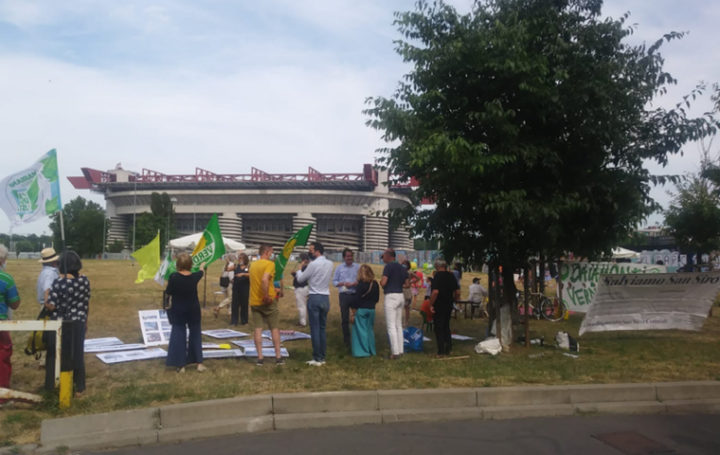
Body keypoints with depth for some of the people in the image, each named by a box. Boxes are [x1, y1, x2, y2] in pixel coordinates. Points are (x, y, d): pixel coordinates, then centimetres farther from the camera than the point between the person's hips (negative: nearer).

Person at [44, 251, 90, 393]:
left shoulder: (58, 282, -16)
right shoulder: (84, 280, -4)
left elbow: (51, 306, -15)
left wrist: (46, 302, 8)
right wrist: (85, 320, 16)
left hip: (59, 324, -3)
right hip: (78, 323, 3)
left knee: (54, 354, 13)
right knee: (77, 354, 13)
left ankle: (51, 384, 22)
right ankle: (79, 386, 20)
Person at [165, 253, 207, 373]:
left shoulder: (173, 277, -17)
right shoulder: (194, 277, -8)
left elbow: (168, 293, -7)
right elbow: (201, 272, 16)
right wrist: (202, 266, 37)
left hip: (178, 310, -2)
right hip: (193, 310, 2)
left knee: (178, 336, 6)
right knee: (195, 335, 14)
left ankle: (181, 365, 7)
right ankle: (199, 363, 16)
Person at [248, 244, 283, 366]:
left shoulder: (253, 265, 10)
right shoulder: (269, 264, -12)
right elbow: (265, 279, -29)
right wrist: (267, 296, -23)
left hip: (254, 301, 5)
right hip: (268, 301, -5)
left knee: (257, 329, 5)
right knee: (274, 328, 6)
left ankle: (260, 357, 5)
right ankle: (278, 357, 11)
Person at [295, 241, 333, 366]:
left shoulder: (313, 264, -13)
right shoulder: (330, 264, 7)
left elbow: (300, 279, -4)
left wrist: (298, 270, 15)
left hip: (314, 298, -6)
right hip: (326, 298, 6)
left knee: (315, 329, -1)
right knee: (322, 328, 12)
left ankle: (317, 359, 1)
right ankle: (322, 357, 15)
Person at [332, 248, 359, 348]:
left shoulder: (357, 267, 7)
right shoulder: (339, 268, 8)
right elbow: (334, 282, 8)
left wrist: (353, 284, -12)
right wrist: (343, 283, -9)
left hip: (355, 295, 0)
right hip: (344, 295, 0)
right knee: (344, 318, 3)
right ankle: (346, 339, 12)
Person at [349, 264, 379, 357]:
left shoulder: (361, 285, -15)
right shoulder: (375, 284, 2)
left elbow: (356, 300, -14)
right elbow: (377, 299, 10)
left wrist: (352, 313, -10)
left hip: (361, 310, -6)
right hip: (371, 309, 6)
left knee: (361, 331, 2)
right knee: (370, 330, 15)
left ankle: (362, 351, 4)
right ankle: (371, 350, 20)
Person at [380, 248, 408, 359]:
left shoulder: (388, 266, -11)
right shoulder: (402, 267, 12)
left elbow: (383, 282, -18)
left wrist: (380, 281, 3)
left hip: (391, 297, -8)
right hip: (401, 296, 8)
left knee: (391, 326, -5)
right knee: (399, 325, 13)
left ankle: (395, 352, -7)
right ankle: (400, 350, 15)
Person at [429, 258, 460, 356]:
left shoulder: (438, 276, -14)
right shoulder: (451, 276, 6)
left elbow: (435, 292, -24)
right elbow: (457, 292, 8)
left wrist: (431, 304, -16)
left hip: (438, 306, -6)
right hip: (449, 306, 6)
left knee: (439, 328, 2)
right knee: (446, 327, 17)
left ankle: (441, 350, 2)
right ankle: (448, 349, 17)